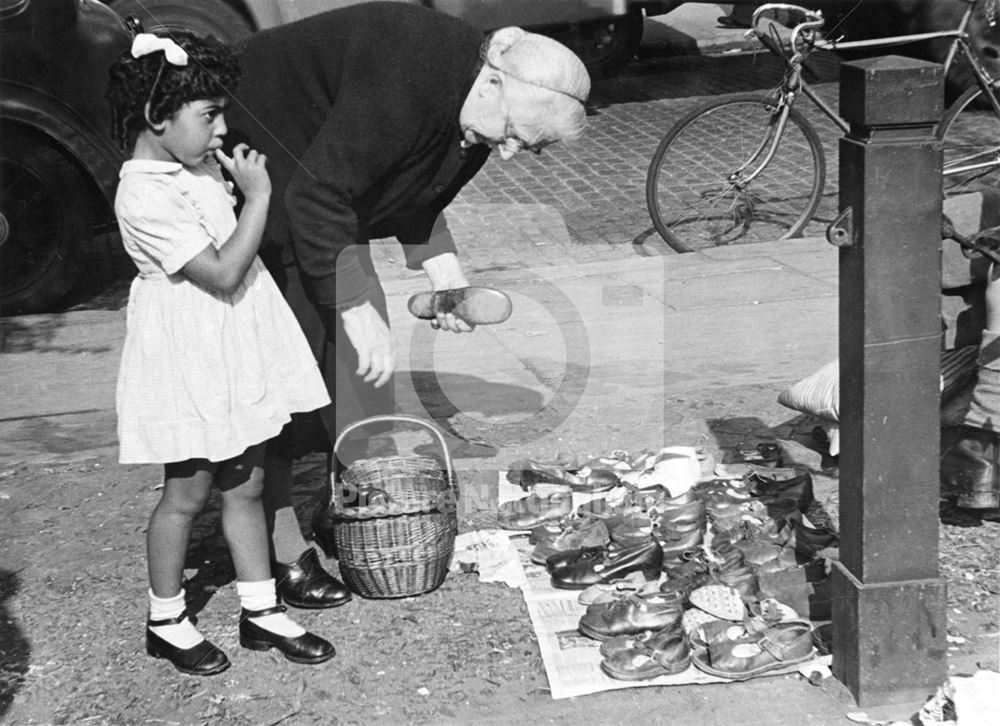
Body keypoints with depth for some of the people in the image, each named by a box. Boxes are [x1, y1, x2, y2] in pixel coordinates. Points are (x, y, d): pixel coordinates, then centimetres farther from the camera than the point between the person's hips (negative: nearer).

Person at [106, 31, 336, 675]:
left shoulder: (197, 166, 4)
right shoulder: (145, 195, -24)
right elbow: (223, 272, -25)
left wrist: (245, 183, 5)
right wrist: (257, 195, -22)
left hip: (235, 354, 8)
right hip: (190, 362, -8)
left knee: (246, 485, 15)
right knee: (187, 494, 7)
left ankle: (261, 611, 27)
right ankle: (166, 621, 26)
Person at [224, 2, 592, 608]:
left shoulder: (472, 110, -5)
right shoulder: (401, 81, -35)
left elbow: (417, 199, 10)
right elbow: (315, 199, -36)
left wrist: (448, 277, -4)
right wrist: (360, 312, -35)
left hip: (322, 198, 9)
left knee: (360, 359, 5)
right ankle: (280, 548, -3)